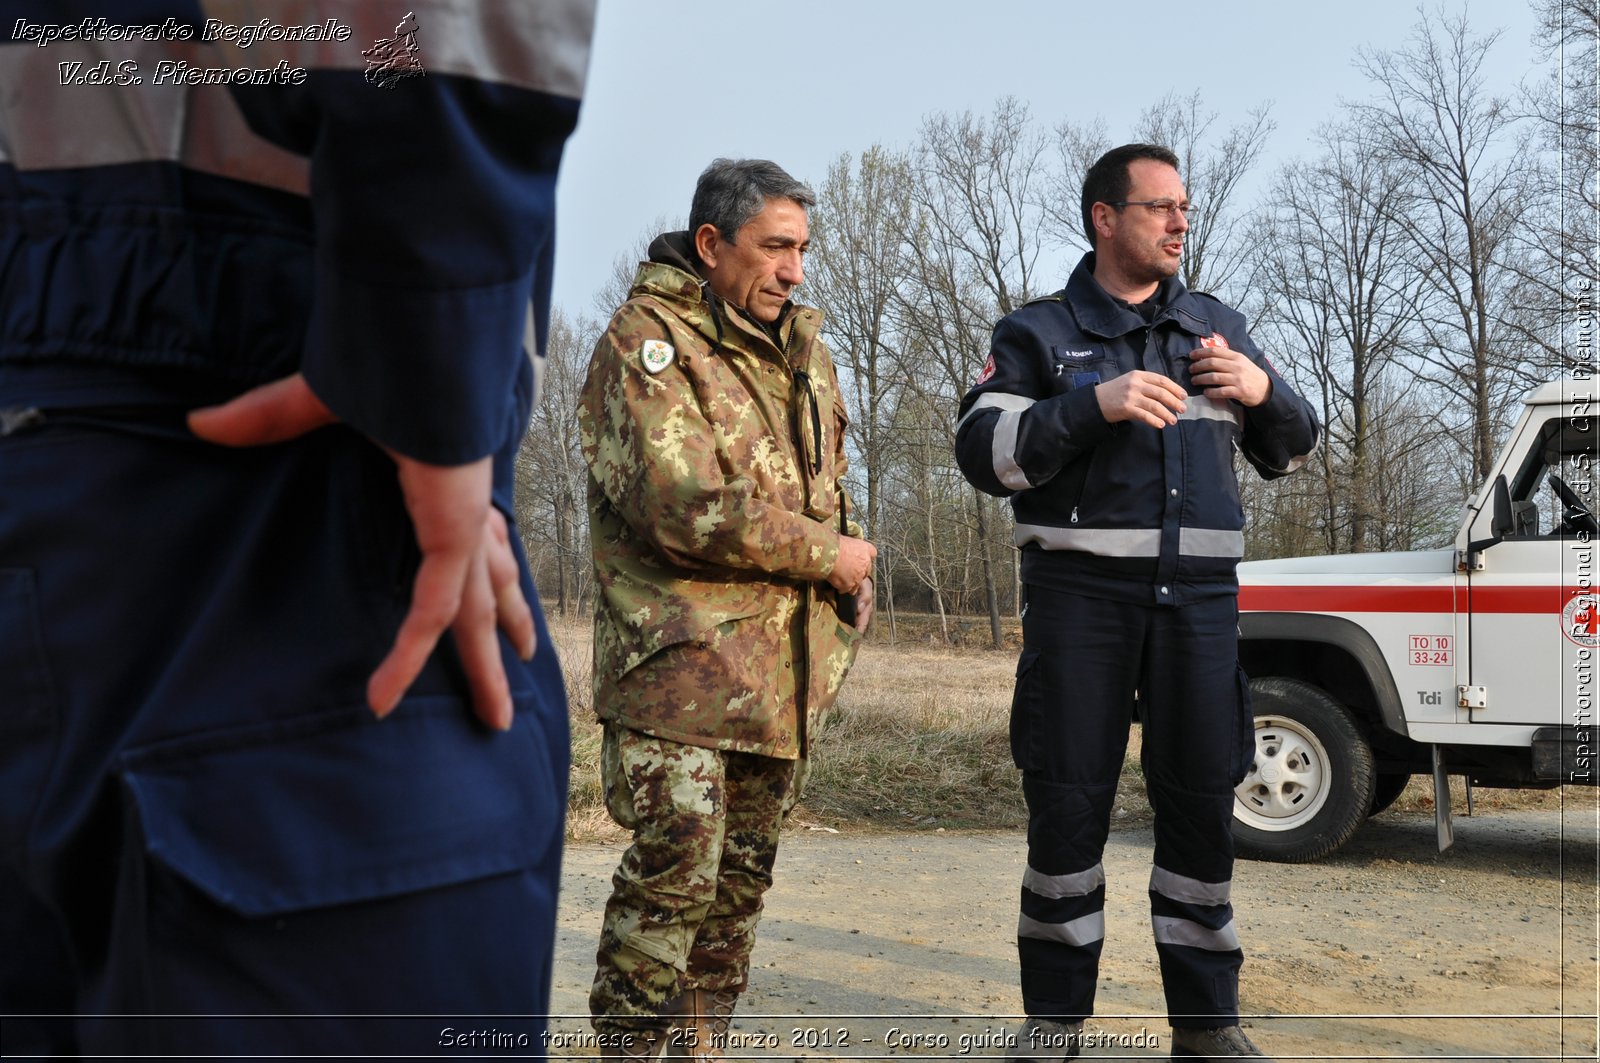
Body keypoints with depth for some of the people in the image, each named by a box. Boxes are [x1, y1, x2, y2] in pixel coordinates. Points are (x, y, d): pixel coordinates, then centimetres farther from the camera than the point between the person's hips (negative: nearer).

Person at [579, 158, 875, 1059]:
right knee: (675, 866, -11)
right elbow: (683, 504, -21)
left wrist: (851, 587, 10)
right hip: (681, 661, -7)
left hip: (785, 670, 7)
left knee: (742, 876, 12)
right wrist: (825, 555, -12)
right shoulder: (648, 340, -9)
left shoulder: (804, 352, 16)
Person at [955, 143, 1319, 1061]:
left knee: (1203, 800, 6)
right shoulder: (1039, 333, 4)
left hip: (1200, 594, 3)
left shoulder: (1219, 326, 16)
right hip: (1081, 591, -3)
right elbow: (985, 454, -8)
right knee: (1069, 802, 2)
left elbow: (1290, 451, 21)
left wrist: (1265, 392, -1)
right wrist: (1094, 404, -19)